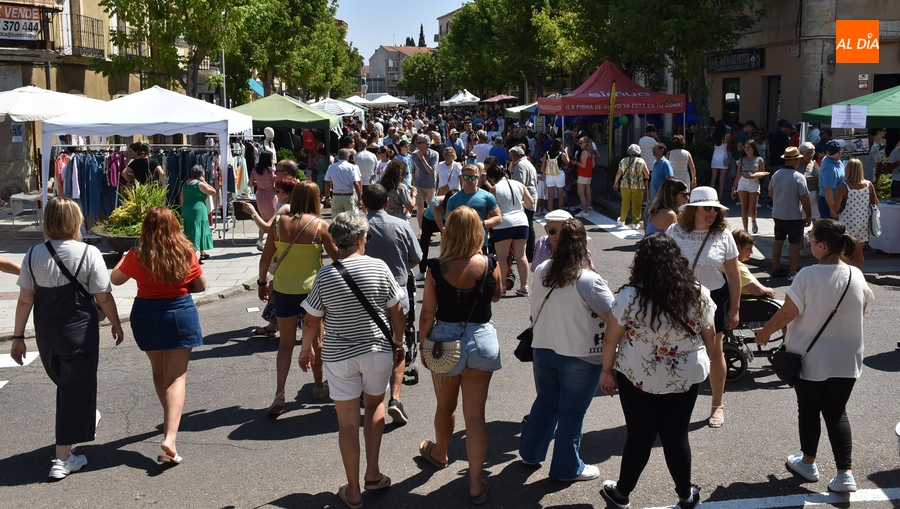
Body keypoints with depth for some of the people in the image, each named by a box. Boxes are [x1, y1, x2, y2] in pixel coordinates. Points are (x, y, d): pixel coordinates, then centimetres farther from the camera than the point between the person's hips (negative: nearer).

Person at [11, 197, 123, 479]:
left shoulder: (33, 255, -3)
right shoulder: (89, 253, -14)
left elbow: (25, 300, -3)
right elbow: (103, 298, -12)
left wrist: (18, 336, 5)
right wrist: (116, 324, 4)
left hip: (46, 333, 4)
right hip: (79, 331, -4)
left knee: (64, 384, 25)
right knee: (75, 389, 5)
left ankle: (86, 418, 50)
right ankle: (62, 459, 6)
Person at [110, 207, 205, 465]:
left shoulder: (137, 255, -8)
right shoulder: (186, 253, -7)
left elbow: (115, 279, 8)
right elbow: (201, 286, 4)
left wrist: (126, 257, 23)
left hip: (146, 315, 1)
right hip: (180, 313, -1)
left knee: (159, 372, 23)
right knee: (177, 377, -2)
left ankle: (170, 420, 39)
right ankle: (170, 437, -17)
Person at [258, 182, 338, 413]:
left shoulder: (278, 222, -4)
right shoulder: (320, 226, -11)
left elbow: (265, 258, 0)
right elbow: (337, 258, -4)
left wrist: (262, 282, 13)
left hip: (283, 289, 2)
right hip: (311, 288, -1)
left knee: (286, 342, 11)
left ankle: (280, 393, -1)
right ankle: (318, 386, 32)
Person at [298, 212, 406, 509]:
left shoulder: (325, 276, -9)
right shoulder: (379, 268, -9)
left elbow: (311, 322, -3)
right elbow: (396, 312, -2)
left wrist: (307, 349, 14)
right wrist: (398, 343, 13)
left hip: (339, 356, -1)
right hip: (378, 351, 1)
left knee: (348, 421, 8)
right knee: (375, 404, 25)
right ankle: (373, 473, 22)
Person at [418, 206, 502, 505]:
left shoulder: (436, 269, -14)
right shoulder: (490, 265, -11)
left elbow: (427, 314, -7)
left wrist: (424, 345, 8)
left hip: (445, 340, 0)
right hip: (481, 339, 0)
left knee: (445, 406, 23)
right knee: (475, 414, 6)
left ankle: (439, 454, 49)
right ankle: (476, 484, 10)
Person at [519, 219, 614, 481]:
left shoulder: (541, 271, -4)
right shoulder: (588, 280, -23)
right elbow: (615, 317, -20)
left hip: (543, 349, 6)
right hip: (579, 356, -5)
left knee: (545, 401, 24)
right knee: (572, 411, 9)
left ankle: (530, 452, 36)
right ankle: (567, 467, 21)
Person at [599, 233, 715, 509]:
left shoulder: (629, 296, -16)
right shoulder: (697, 294, -8)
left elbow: (611, 338, -10)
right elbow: (709, 336, 3)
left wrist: (607, 371, 4)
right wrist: (702, 362, 20)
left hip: (638, 378, -2)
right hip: (686, 377, 2)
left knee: (639, 436, 13)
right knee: (676, 436, 16)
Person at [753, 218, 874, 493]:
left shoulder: (808, 276, -21)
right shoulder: (857, 276, -6)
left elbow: (786, 314, -16)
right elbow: (860, 313, 9)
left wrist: (764, 332, 1)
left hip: (810, 359, -3)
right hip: (846, 359, 3)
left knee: (808, 410, 15)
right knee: (837, 413, 13)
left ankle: (807, 462, 31)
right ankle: (845, 473, 8)